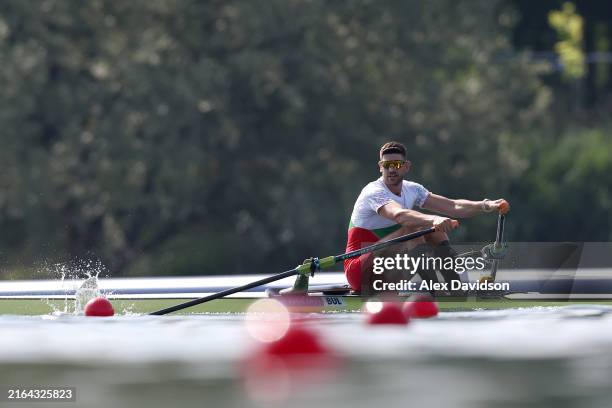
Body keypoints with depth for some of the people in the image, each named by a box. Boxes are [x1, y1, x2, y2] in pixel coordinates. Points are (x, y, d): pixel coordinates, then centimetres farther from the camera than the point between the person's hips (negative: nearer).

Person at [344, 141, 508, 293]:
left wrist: (486, 206, -17)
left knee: (435, 229, -6)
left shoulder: (411, 190, 6)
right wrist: (433, 219, -57)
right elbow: (399, 215, -40)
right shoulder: (374, 192, -18)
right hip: (360, 272, -8)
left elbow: (452, 206, -1)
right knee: (414, 227, -26)